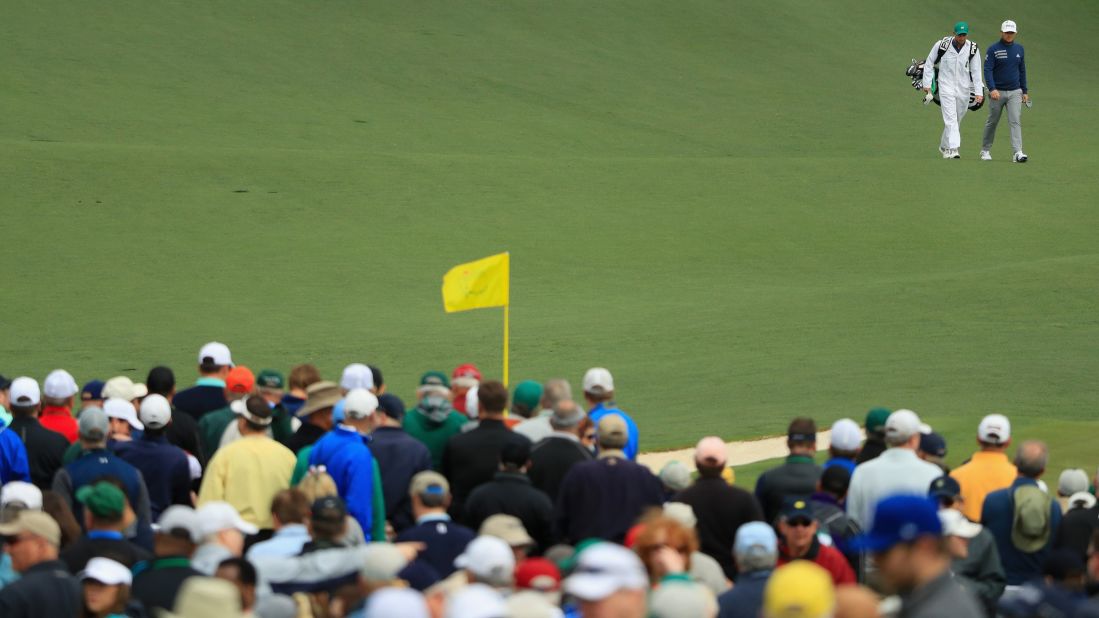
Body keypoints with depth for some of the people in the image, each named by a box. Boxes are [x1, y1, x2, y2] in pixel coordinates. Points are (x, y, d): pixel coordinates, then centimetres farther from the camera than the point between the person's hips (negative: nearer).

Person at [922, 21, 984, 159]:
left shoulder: (972, 48, -2)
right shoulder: (941, 45, -9)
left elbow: (976, 71, 0)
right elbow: (929, 63, 2)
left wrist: (979, 92, -6)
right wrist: (927, 84, -1)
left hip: (964, 90, 3)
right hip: (946, 87, -3)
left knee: (957, 120, 12)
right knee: (951, 119, -15)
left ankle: (944, 146, 29)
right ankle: (953, 149, -22)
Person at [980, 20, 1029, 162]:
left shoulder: (1019, 49, 8)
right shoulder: (993, 49, -6)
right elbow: (988, 70, -13)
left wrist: (1025, 91, 15)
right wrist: (992, 89, -26)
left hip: (1015, 92, 2)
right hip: (997, 92, -2)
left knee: (1015, 121, -10)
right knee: (992, 122, 9)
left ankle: (1017, 153, -18)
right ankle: (985, 150, 25)